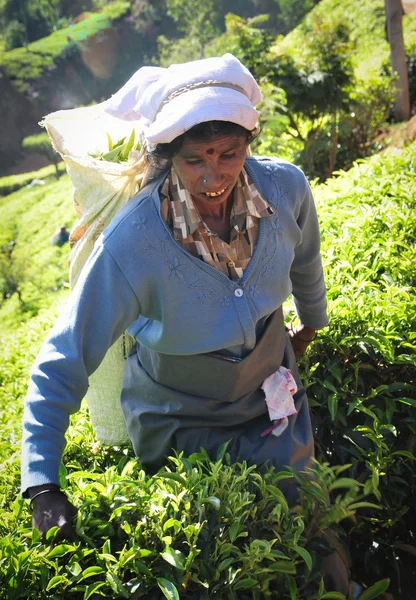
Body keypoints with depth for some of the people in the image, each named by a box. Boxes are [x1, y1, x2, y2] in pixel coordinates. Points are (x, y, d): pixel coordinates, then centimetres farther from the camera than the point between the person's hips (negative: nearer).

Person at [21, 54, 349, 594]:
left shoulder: (285, 188, -21)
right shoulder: (131, 245, -33)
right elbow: (61, 365, -24)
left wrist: (312, 323, 21)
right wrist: (43, 487, -28)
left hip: (273, 401, 5)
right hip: (181, 425, -4)